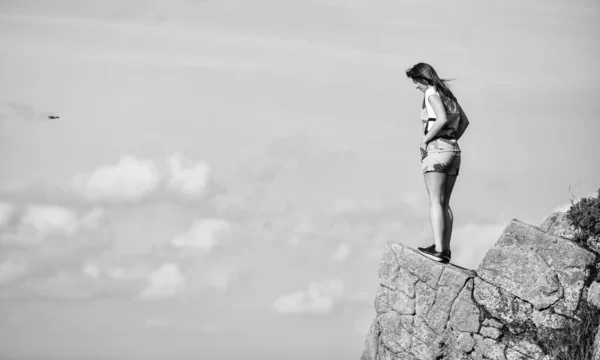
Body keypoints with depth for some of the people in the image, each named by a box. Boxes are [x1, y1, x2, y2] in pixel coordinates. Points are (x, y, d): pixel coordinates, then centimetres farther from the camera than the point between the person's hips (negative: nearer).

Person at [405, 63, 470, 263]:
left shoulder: (432, 92, -6)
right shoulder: (447, 93, 19)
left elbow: (442, 119, -22)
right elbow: (464, 121, 28)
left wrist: (425, 139, -12)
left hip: (435, 149, -8)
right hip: (453, 151, 8)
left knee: (435, 201, -11)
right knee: (444, 203, 10)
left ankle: (438, 250, -19)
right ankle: (446, 250, 6)